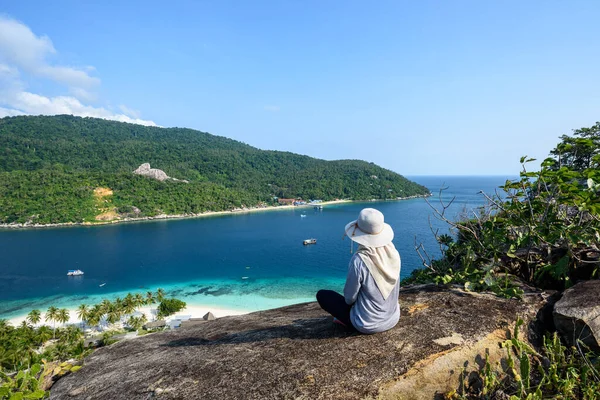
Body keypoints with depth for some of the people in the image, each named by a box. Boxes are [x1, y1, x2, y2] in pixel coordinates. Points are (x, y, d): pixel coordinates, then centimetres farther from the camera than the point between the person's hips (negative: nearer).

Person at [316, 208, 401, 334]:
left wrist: (349, 301, 8)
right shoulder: (393, 252, -11)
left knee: (322, 295, 9)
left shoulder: (359, 260, -28)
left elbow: (350, 298, -15)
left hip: (367, 325, -5)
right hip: (393, 319, 6)